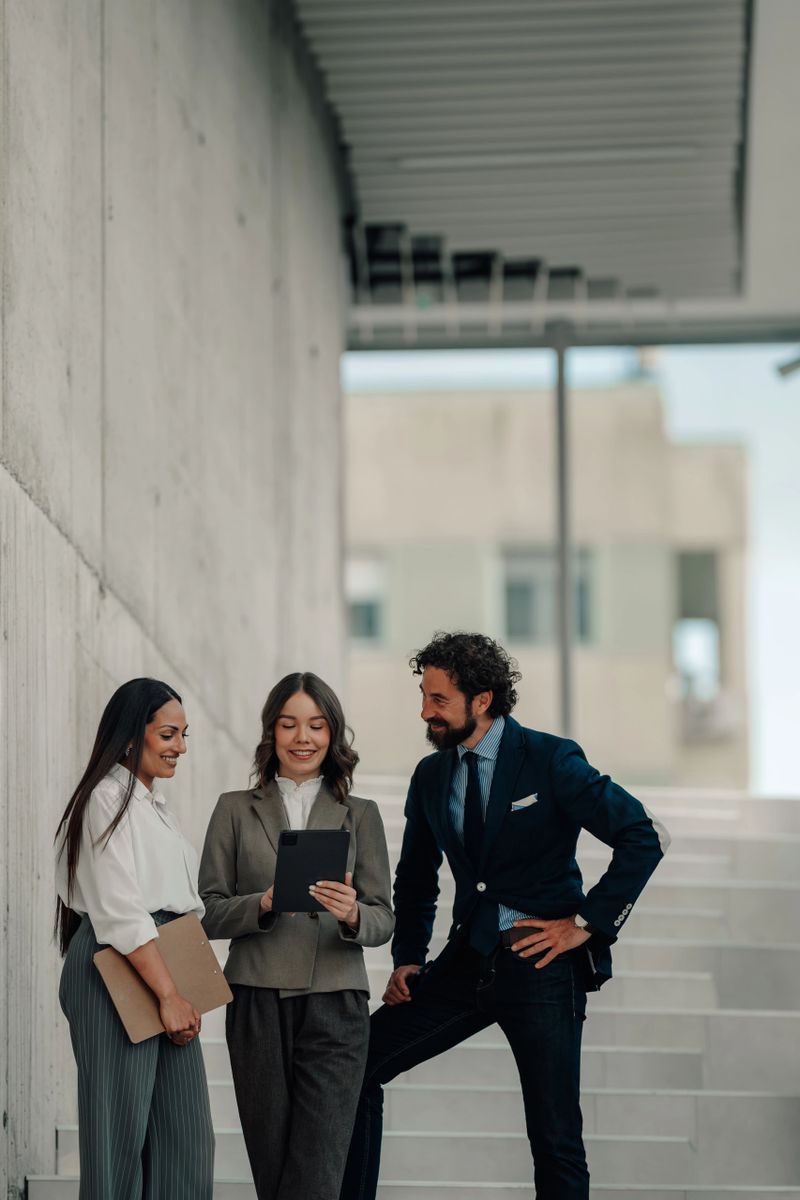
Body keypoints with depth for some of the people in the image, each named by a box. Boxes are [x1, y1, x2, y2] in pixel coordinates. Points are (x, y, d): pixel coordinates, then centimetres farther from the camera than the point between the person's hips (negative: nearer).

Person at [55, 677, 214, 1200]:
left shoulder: (156, 805, 20)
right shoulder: (108, 799, -9)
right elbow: (120, 911, -16)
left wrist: (185, 990, 13)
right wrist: (168, 994, -17)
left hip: (166, 972, 9)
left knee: (186, 1137, 5)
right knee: (121, 1130, -5)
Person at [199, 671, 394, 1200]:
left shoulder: (360, 815, 11)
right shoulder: (237, 810, 10)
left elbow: (384, 919, 7)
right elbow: (210, 913, 5)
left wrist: (353, 914, -16)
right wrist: (264, 903, -14)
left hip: (335, 1004, 0)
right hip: (258, 1003, 0)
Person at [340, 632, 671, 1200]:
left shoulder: (551, 759, -9)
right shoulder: (430, 776, 8)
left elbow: (645, 837, -11)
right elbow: (416, 877, 22)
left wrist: (587, 924, -12)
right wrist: (407, 959, 9)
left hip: (543, 965, -5)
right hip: (469, 961, 5)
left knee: (556, 1141, -1)